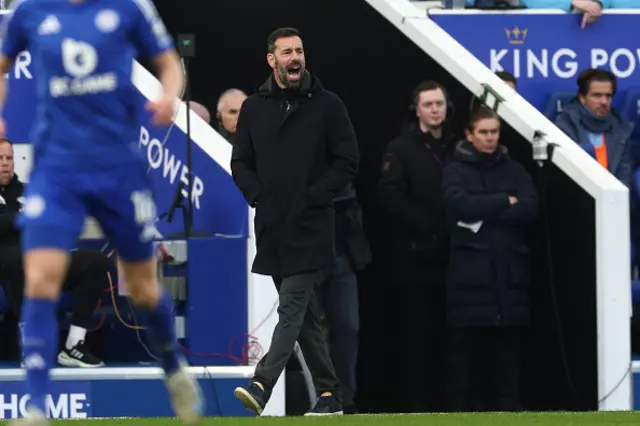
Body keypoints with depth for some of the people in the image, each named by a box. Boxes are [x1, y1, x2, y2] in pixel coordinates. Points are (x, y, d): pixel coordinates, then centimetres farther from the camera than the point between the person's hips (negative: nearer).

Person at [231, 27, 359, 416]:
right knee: (305, 315, 9)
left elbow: (348, 162, -2)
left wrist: (312, 198, -10)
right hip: (272, 228, 5)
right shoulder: (254, 108, 10)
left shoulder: (327, 105, 0)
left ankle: (262, 385, -24)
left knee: (292, 308, -14)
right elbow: (241, 163, 15)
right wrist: (257, 196, -1)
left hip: (310, 228, -5)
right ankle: (329, 395, 16)